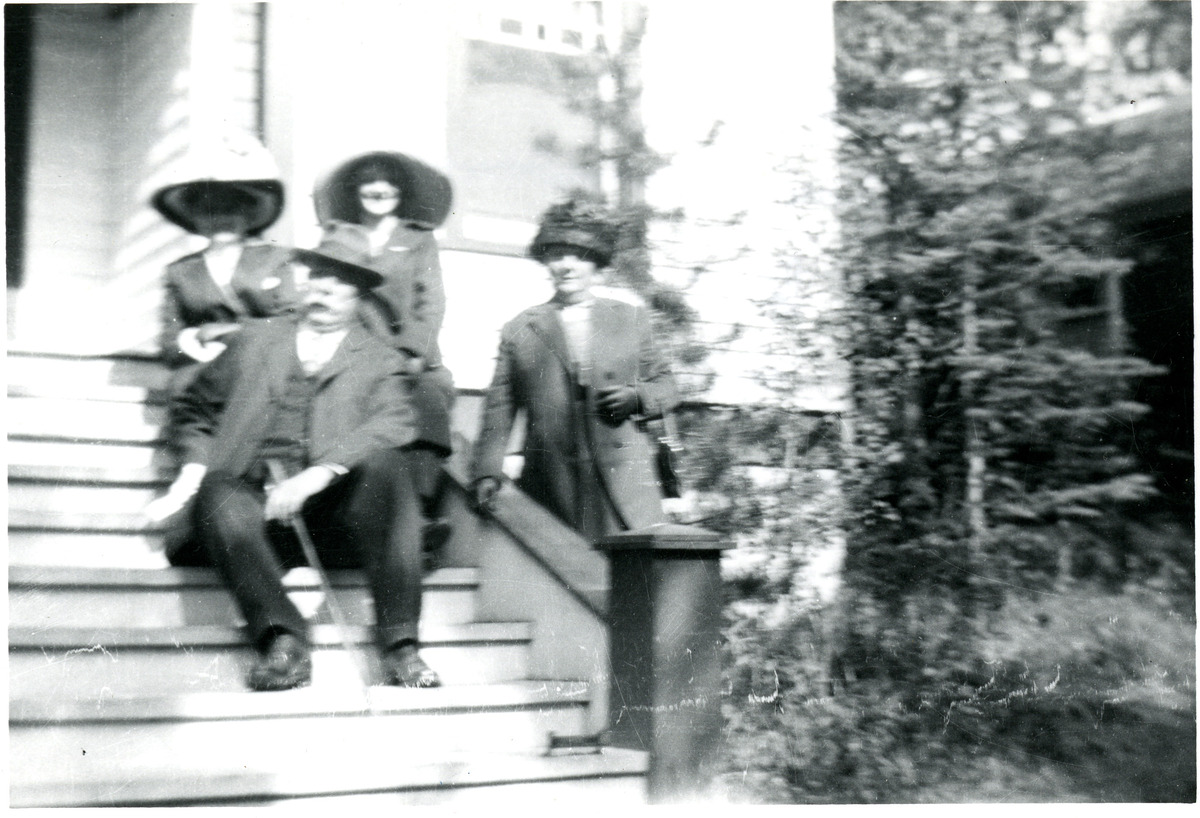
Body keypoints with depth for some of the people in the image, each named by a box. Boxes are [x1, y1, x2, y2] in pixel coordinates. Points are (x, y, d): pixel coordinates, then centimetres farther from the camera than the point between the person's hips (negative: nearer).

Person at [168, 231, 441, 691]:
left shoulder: (379, 362, 16)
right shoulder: (257, 339, 24)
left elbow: (395, 425, -4)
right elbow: (194, 408, 28)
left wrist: (318, 474, -20)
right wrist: (196, 468, 6)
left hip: (335, 508, -1)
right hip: (259, 504, 1)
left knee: (388, 463, -31)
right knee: (218, 494, -32)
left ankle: (400, 645, -31)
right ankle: (281, 637, -36)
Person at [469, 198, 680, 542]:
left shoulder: (631, 319, 17)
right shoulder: (519, 330, 14)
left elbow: (664, 383, 22)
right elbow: (498, 410, 9)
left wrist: (637, 397, -1)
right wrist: (486, 472, -3)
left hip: (626, 484, 1)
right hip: (552, 489, -1)